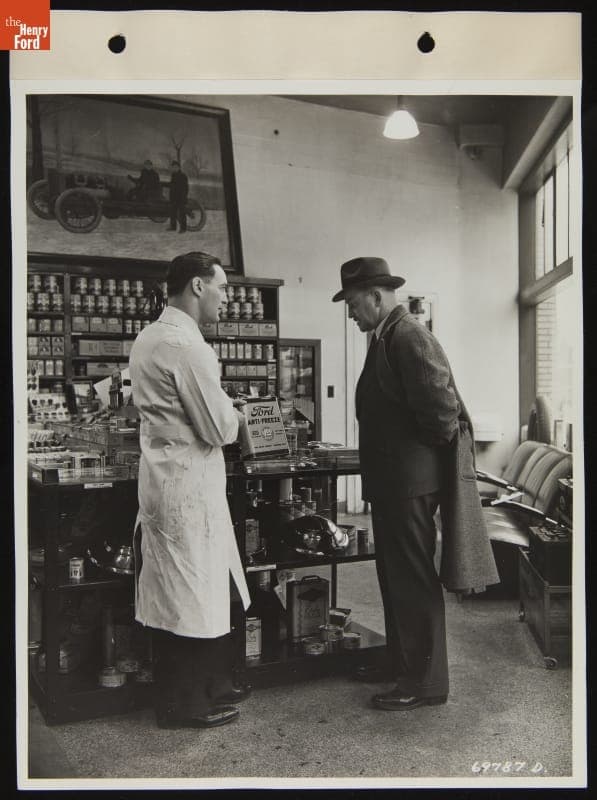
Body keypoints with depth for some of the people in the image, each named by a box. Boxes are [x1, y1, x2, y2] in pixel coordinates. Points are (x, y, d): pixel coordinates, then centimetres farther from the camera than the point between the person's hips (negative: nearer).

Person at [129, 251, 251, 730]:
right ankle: (185, 704, 18)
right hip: (189, 484, -10)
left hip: (167, 474, 10)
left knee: (183, 589, 18)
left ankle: (210, 684, 32)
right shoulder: (186, 345, -20)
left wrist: (223, 411, 12)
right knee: (191, 591, 3)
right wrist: (235, 416, 1)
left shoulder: (151, 336, 11)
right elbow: (219, 429, -19)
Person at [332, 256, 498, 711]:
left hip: (410, 480, -10)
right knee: (395, 575, 18)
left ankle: (427, 681, 10)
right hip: (392, 478, 10)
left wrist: (431, 450, -10)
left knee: (414, 579, -1)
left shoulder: (408, 336, -17)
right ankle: (402, 661, 32)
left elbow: (440, 404, -25)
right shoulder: (387, 336, 14)